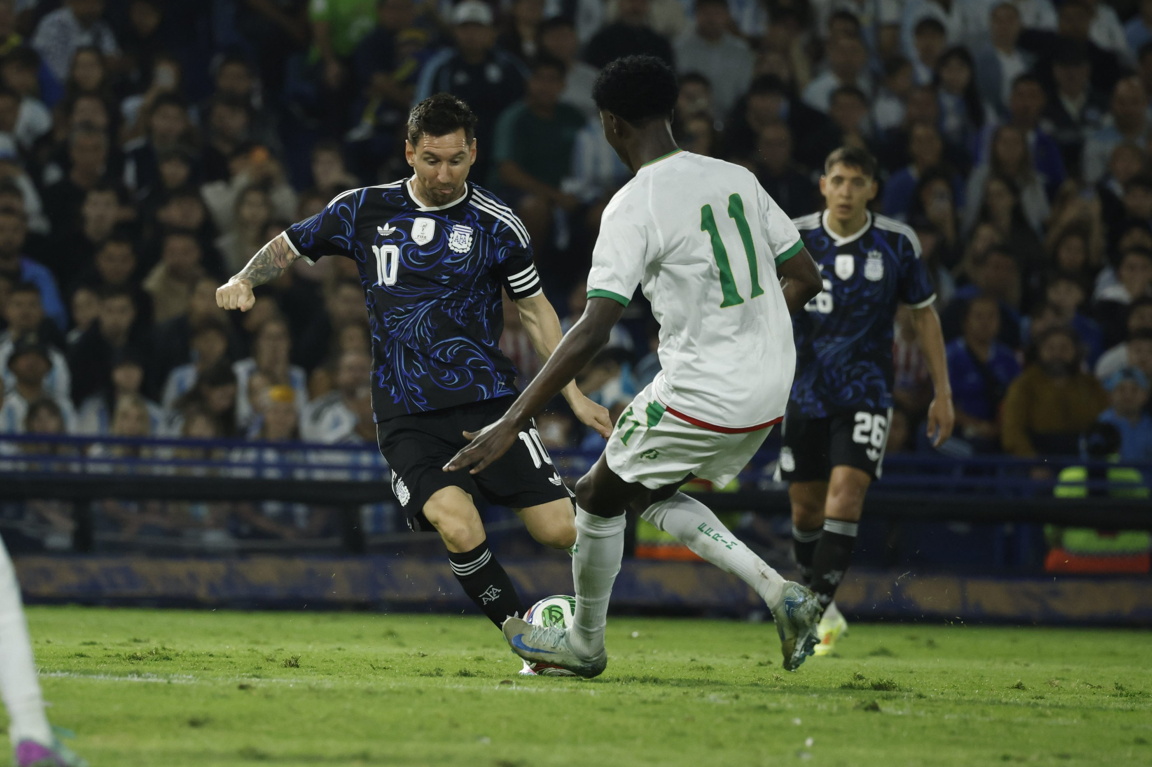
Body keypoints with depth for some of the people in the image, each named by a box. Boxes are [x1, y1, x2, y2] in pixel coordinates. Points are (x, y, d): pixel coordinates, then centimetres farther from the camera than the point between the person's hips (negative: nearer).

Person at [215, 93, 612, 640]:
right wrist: (244, 280, -2)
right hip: (407, 419, 0)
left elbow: (535, 310, 14)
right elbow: (288, 247, 19)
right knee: (458, 527, -28)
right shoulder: (364, 210, 5)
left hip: (487, 399, 1)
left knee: (561, 532, -12)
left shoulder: (497, 225, 3)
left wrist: (574, 395, 8)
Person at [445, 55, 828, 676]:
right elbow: (805, 279, 10)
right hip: (769, 394, 7)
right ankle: (779, 594, 11)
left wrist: (511, 424, -21)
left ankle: (585, 644, 33)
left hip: (700, 395, -7)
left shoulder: (634, 207, -15)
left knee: (599, 498, 16)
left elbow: (593, 331, -23)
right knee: (651, 496, 25)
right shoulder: (737, 178, 5)